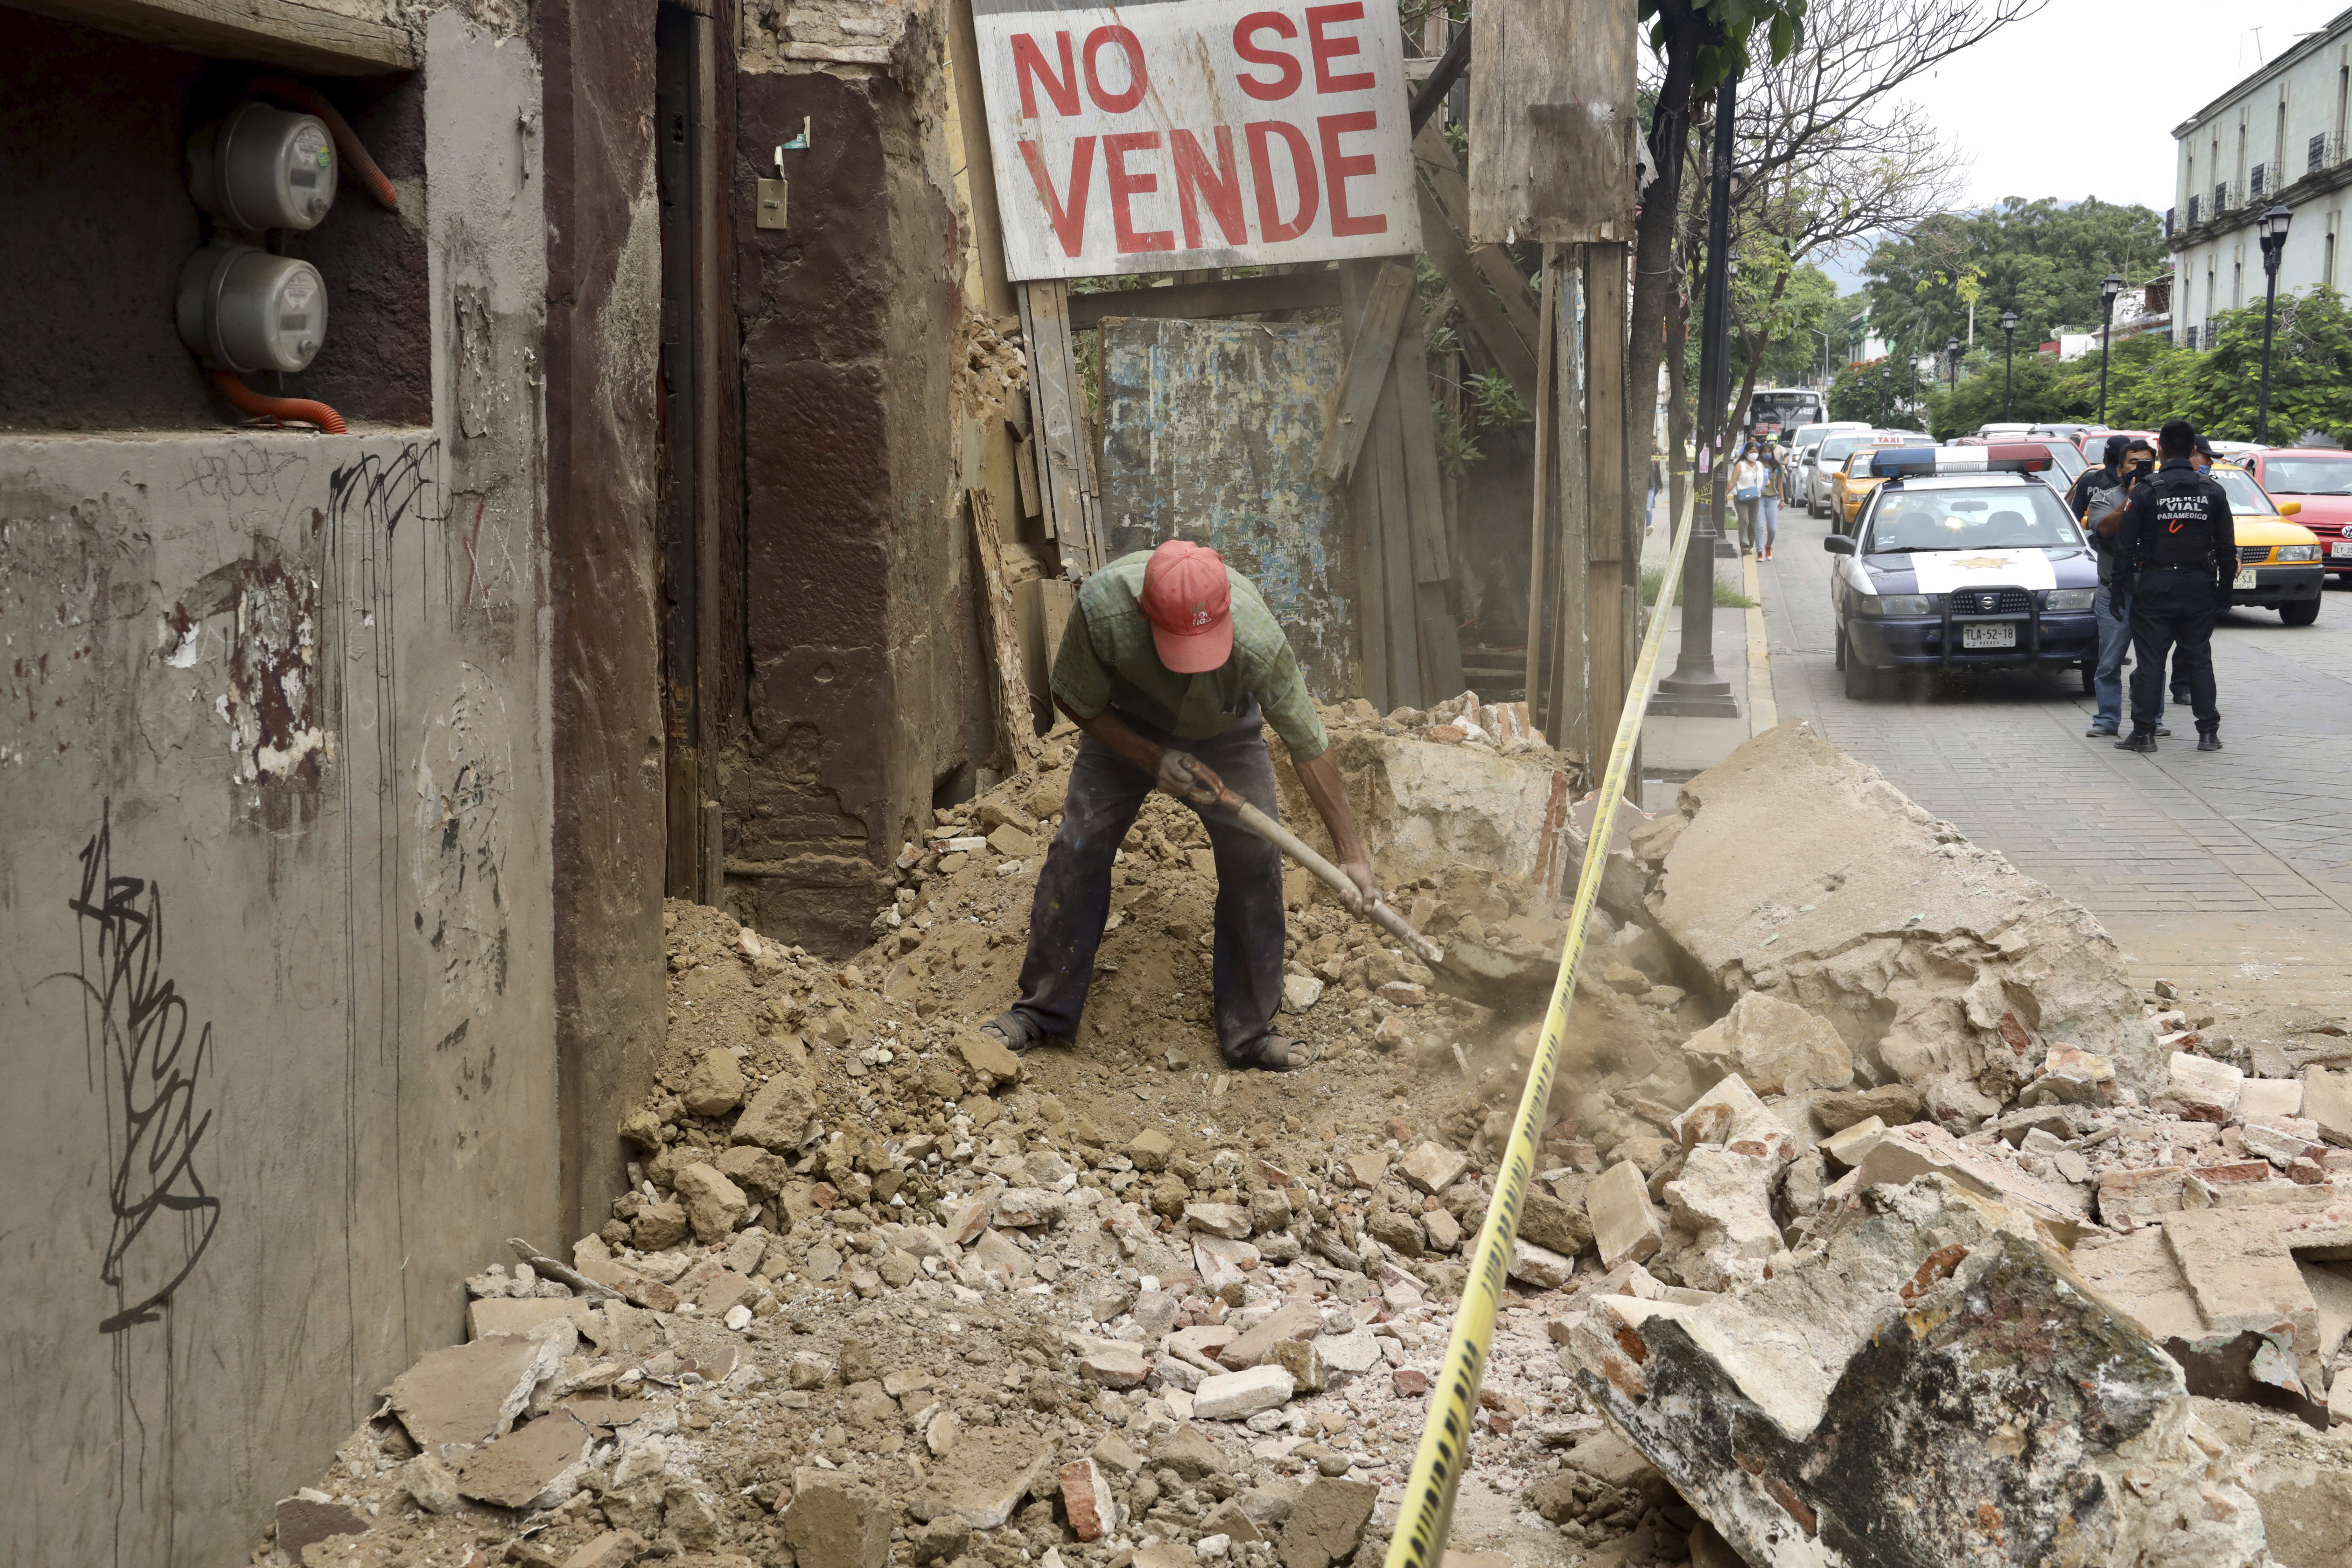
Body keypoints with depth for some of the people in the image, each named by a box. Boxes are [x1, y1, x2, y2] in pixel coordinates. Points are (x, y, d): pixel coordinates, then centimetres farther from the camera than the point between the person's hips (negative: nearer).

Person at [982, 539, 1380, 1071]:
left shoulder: (1260, 642, -41)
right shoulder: (1103, 606, -41)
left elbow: (1310, 747, -27)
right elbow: (1074, 700, -20)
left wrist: (1350, 852, -24)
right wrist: (1153, 759, -29)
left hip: (1224, 732, 0)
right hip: (1128, 727, 1)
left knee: (1253, 857, -12)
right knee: (1078, 846, -8)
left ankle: (1248, 1033, 0)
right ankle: (1043, 1012, 7)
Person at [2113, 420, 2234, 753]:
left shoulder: (2145, 492, -7)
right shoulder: (2213, 492, 1)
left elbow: (2125, 544, -6)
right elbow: (2227, 547, 6)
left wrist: (2124, 582, 5)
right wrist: (2224, 587, 15)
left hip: (2155, 586, -2)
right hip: (2199, 587, 2)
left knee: (2150, 661, 3)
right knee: (2199, 659, 10)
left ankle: (2144, 732, 4)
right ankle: (2209, 732, 10)